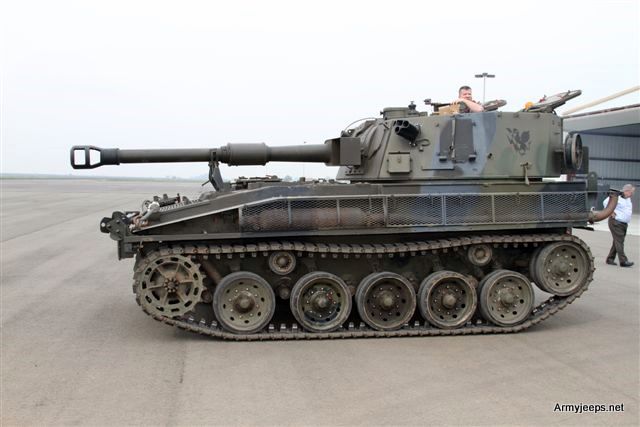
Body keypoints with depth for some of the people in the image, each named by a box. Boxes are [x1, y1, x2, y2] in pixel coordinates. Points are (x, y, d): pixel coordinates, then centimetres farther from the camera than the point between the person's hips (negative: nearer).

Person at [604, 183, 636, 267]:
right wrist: (611, 212, -17)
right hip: (616, 222, -9)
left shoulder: (628, 199, 16)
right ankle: (623, 261, -13)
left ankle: (610, 259, 17)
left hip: (624, 224, 9)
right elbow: (606, 202, -21)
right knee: (619, 241, -10)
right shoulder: (617, 197, -12)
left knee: (617, 242, 10)